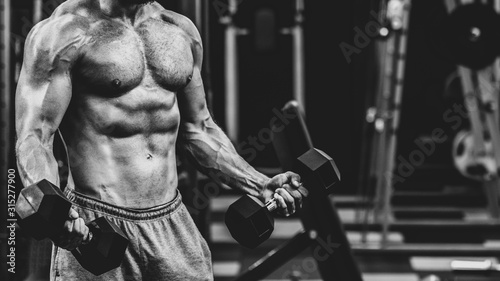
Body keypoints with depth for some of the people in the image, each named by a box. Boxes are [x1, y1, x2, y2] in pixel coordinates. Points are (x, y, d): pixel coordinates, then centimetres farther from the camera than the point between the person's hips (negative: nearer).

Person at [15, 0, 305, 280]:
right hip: (93, 229, -5)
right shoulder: (64, 30, -7)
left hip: (173, 226, 5)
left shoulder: (182, 31, 11)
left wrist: (261, 185, 10)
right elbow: (33, 137, -14)